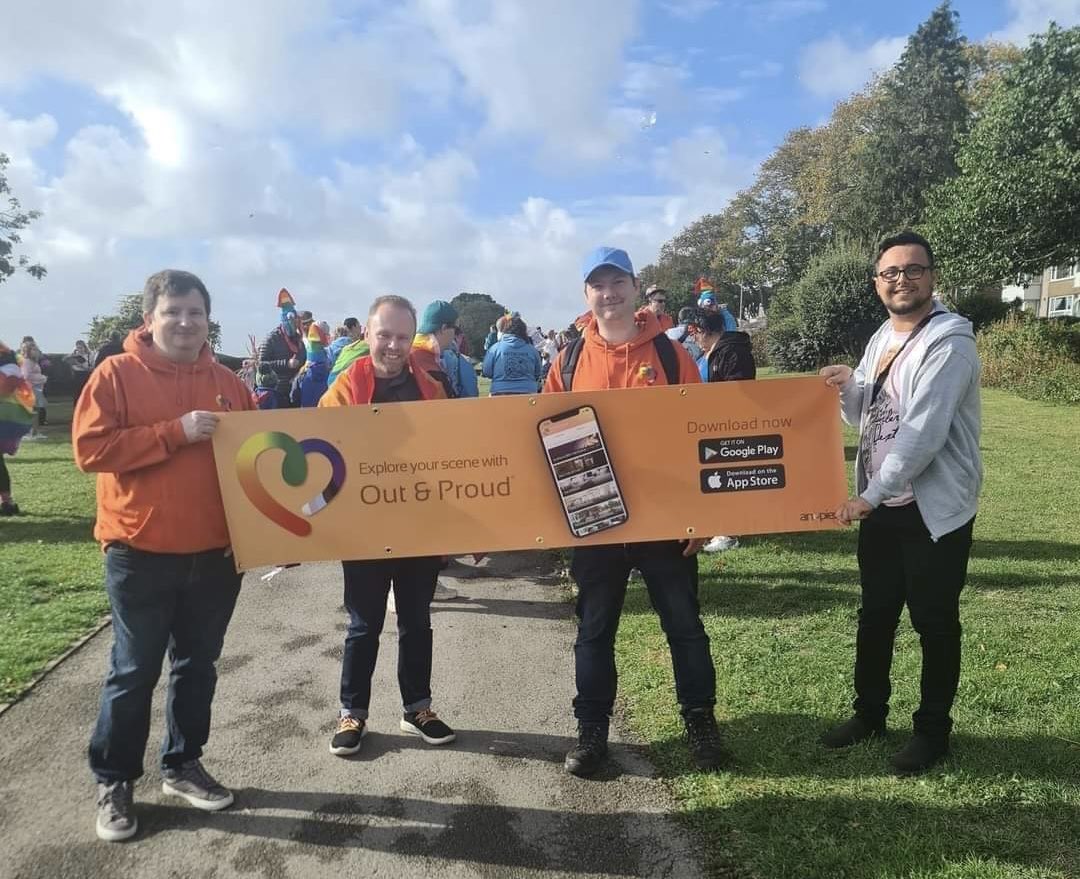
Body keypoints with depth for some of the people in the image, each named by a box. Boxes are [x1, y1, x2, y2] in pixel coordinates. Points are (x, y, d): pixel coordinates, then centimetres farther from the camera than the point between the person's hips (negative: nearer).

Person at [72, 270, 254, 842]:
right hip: (140, 553, -4)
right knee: (134, 671, 6)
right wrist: (175, 432, -20)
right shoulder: (116, 374, -4)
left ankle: (183, 765, 32)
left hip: (214, 553, 4)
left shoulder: (227, 384, 6)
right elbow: (90, 449, -13)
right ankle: (113, 782, 25)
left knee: (198, 666, 15)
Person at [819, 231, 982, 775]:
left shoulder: (949, 342, -16)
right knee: (875, 614, 17)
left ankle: (932, 730, 25)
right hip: (881, 506, 8)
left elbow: (923, 434, -24)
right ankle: (869, 712, 34)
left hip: (934, 509, -8)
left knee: (934, 622, 7)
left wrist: (869, 496, -21)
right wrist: (847, 389, -5)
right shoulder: (881, 339, 10)